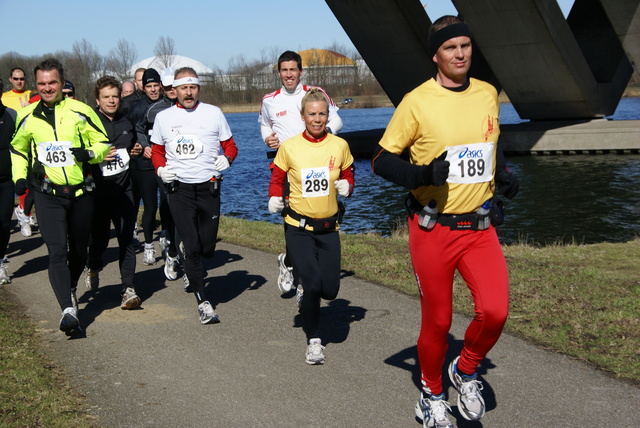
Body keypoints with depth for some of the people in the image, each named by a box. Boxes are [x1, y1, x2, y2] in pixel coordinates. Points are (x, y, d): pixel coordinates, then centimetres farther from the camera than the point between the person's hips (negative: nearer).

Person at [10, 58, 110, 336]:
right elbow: (18, 149, 21)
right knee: (57, 252, -14)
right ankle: (68, 311, -19)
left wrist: (89, 153, -18)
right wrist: (19, 177, 7)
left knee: (79, 250, 14)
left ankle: (70, 289, 42)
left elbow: (103, 142, 3)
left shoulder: (80, 111, -4)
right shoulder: (27, 116, 4)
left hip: (81, 192, 0)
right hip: (48, 194, 0)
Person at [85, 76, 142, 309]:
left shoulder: (127, 123, 13)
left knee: (126, 239, -6)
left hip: (124, 190, 3)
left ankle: (128, 289, -5)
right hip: (98, 191, -2)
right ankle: (93, 268, 42)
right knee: (99, 238, 10)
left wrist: (135, 151, 8)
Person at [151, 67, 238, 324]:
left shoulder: (213, 113, 4)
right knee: (192, 247, -8)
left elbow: (230, 146, 10)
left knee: (207, 248, 5)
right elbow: (157, 151, 16)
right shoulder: (163, 117, 7)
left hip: (208, 187, 1)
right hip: (179, 189, 0)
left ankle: (192, 268, 42)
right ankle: (203, 302, 0)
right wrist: (161, 169, -4)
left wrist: (226, 159, -11)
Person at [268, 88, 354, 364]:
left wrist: (346, 186, -5)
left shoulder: (339, 146, 0)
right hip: (298, 226, -3)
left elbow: (348, 175, 15)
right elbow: (277, 178, 7)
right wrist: (275, 198, -10)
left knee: (330, 290, 0)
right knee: (313, 284, -14)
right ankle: (313, 340, 8)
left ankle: (306, 295, 39)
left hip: (328, 227, 3)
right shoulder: (289, 147, -6)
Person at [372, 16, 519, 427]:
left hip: (480, 226, 3)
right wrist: (422, 174, -22)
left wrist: (502, 175, 5)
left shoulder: (488, 94, 6)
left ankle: (466, 371, 17)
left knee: (495, 312, -14)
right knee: (437, 321, 6)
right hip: (432, 228, -3)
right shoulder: (417, 102, -9)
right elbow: (381, 160, -6)